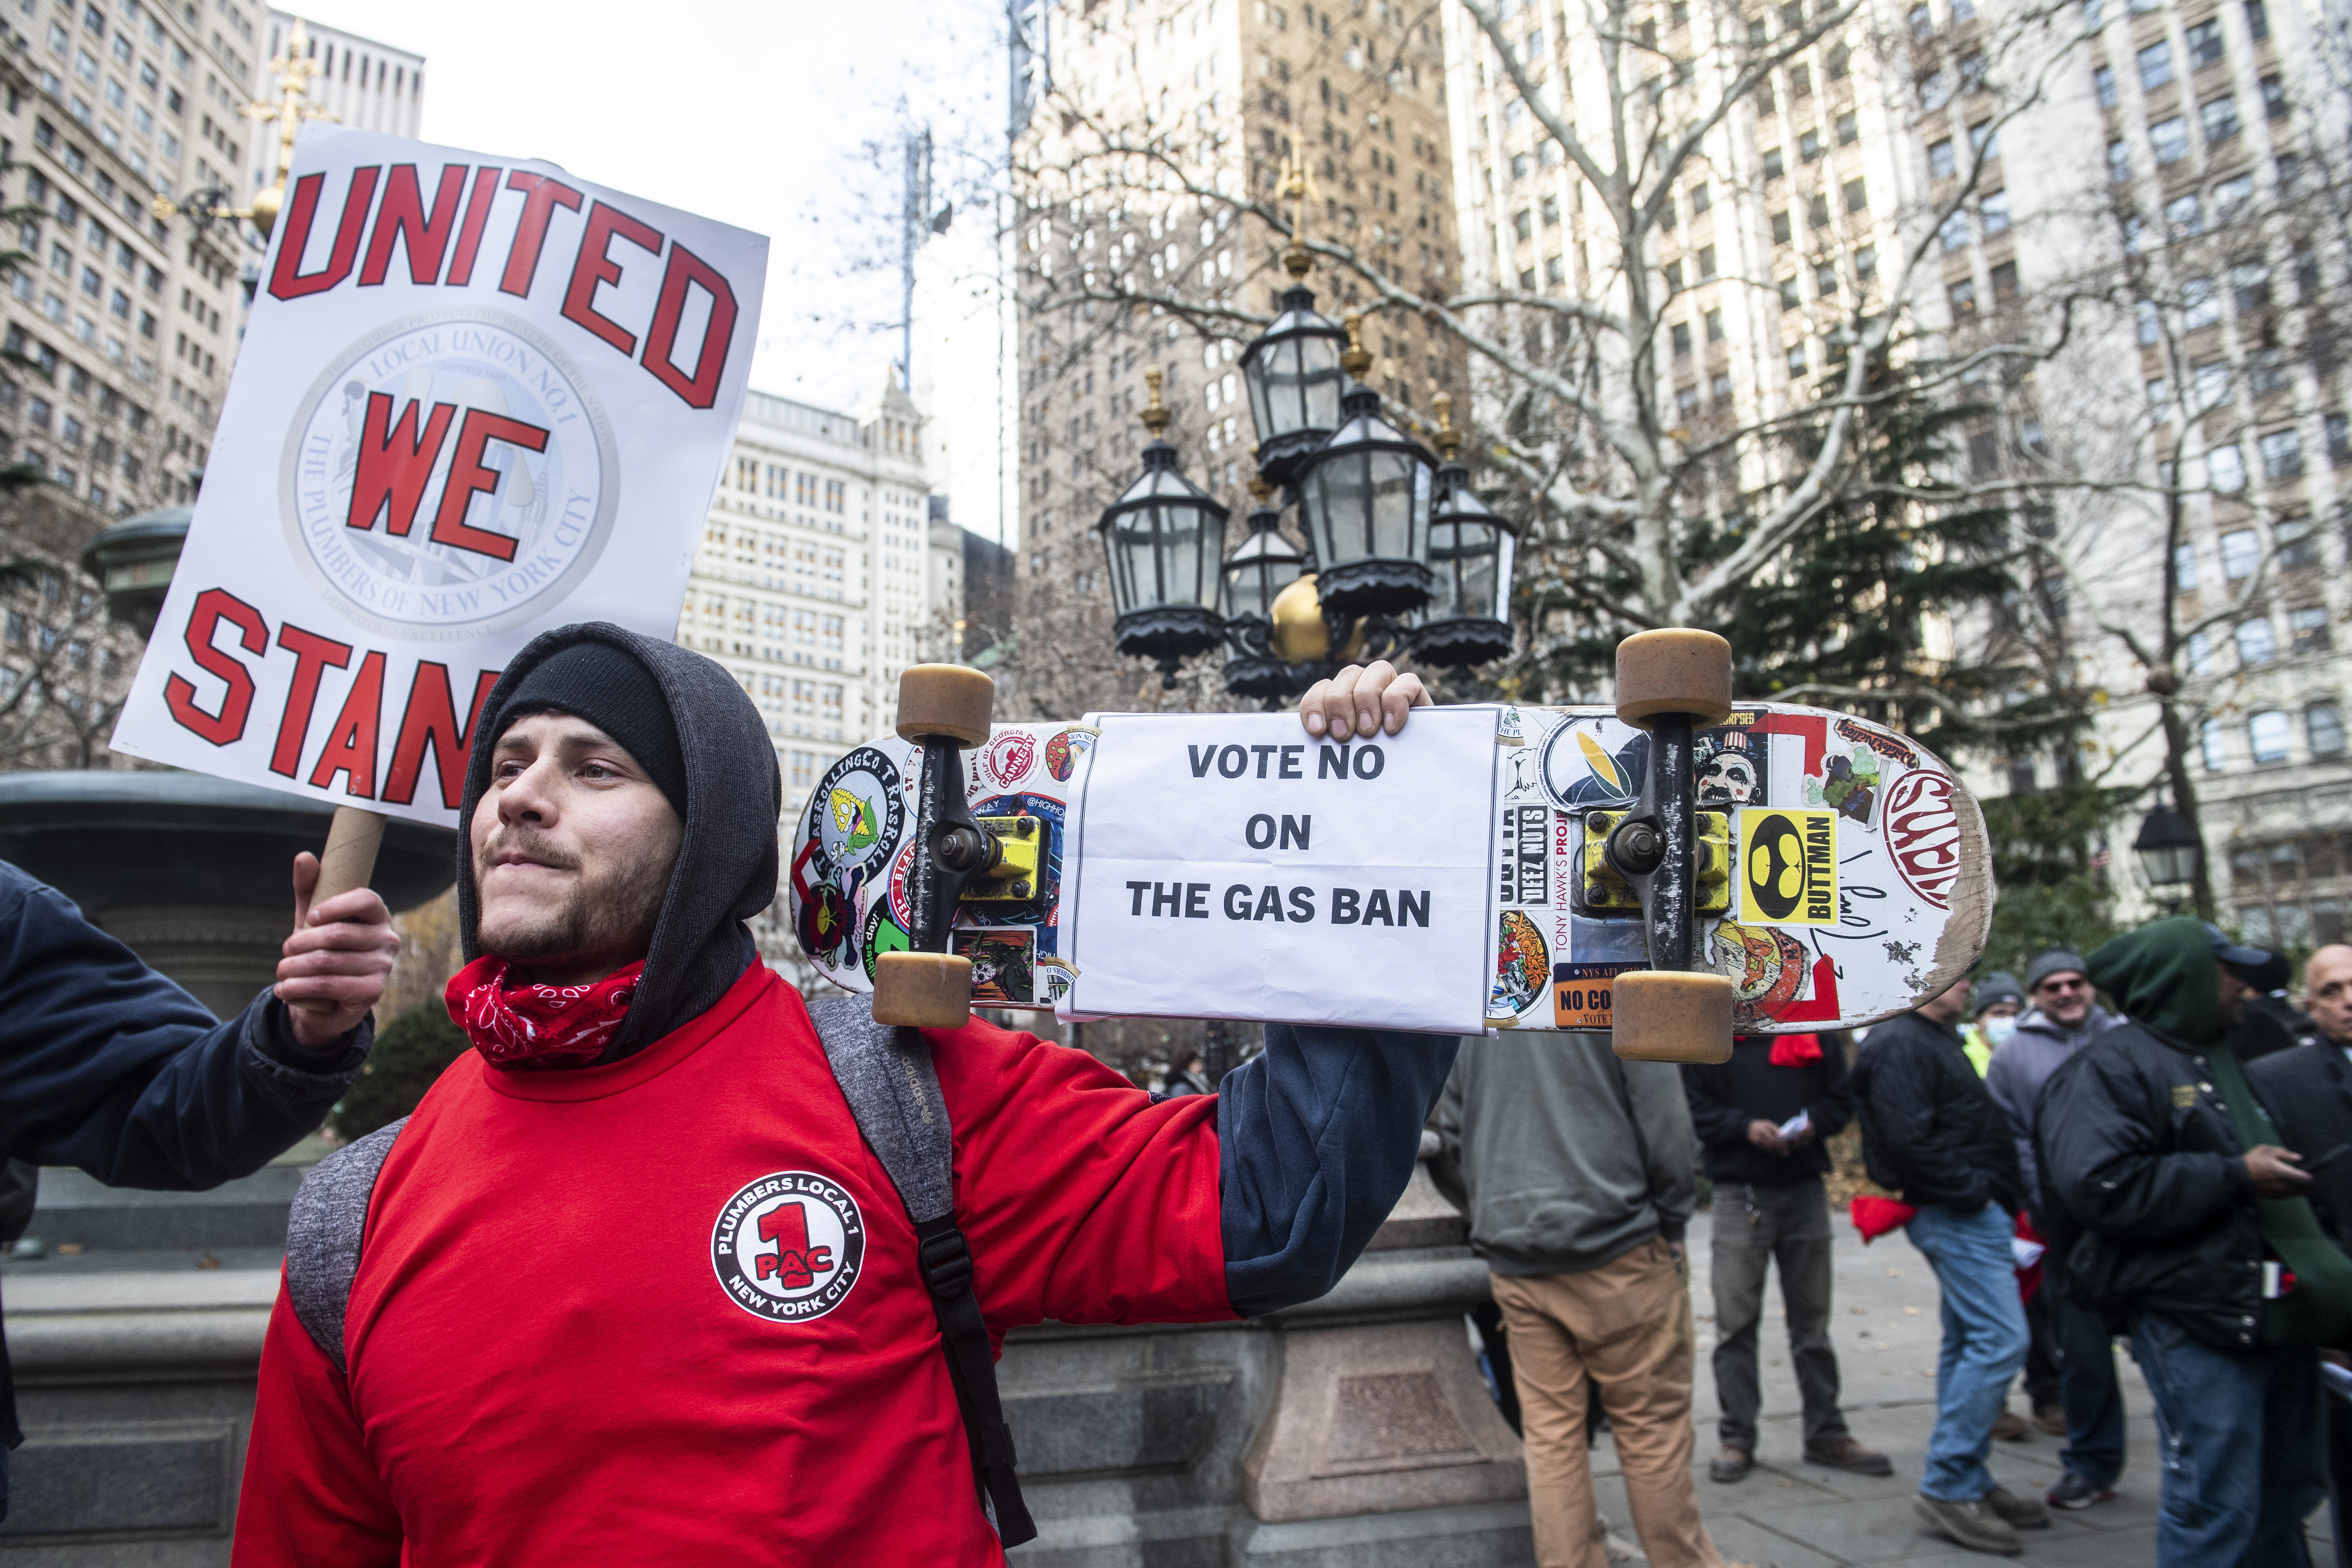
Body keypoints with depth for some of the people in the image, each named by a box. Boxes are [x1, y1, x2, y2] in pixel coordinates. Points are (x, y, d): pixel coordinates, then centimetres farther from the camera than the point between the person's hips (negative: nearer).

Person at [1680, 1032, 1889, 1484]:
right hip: (1738, 1194, -2)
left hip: (1805, 1190, 3)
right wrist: (1745, 1127, -19)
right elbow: (1695, 1110, -3)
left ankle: (1826, 1434, 24)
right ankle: (1738, 1438, 11)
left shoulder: (1816, 1029, 7)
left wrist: (1813, 1123, -12)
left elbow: (1842, 1098, 8)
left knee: (1812, 1320, 13)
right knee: (1735, 1323, 1)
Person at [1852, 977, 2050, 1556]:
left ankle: (1967, 1483, 21)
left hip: (1974, 1213, 11)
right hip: (1958, 1215, -11)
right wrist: (1973, 1191, -17)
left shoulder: (1935, 1040, 20)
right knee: (2000, 1340, -13)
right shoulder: (1899, 1045, -15)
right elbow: (1909, 1141, -24)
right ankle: (1948, 1486, -6)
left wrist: (2004, 1199, 11)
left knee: (1970, 1344, 13)